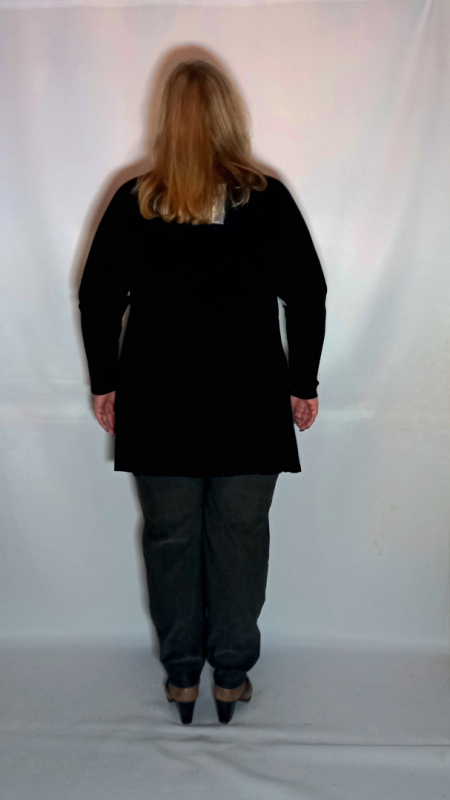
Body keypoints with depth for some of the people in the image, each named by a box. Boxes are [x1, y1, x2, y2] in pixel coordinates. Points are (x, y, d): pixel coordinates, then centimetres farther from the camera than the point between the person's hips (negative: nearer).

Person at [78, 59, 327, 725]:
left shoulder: (134, 202, -4)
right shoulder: (267, 199, -5)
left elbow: (97, 299, 0)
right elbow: (309, 297, -2)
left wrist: (105, 382, 11)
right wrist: (302, 384, 7)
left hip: (158, 403, 1)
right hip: (250, 402, 0)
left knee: (170, 538, 14)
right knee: (239, 537, 13)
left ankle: (181, 675, 27)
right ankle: (232, 675, 25)